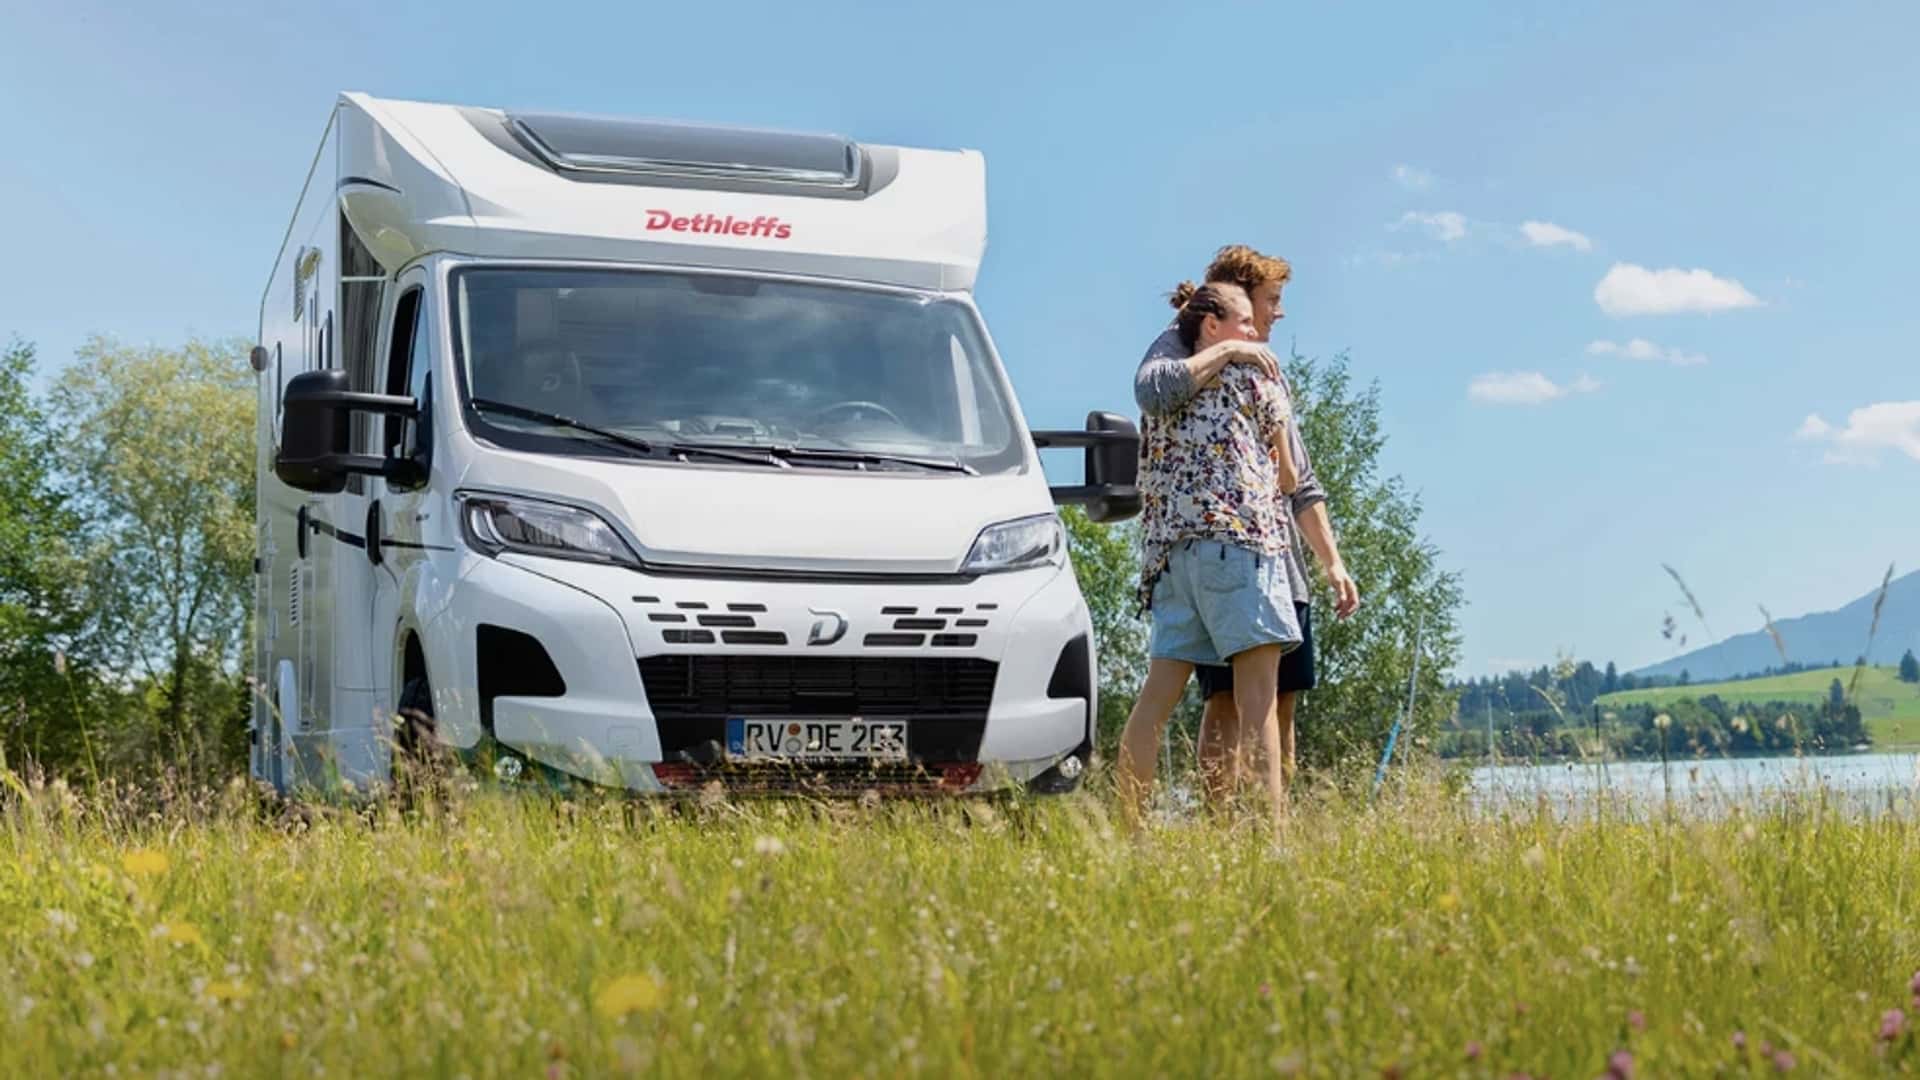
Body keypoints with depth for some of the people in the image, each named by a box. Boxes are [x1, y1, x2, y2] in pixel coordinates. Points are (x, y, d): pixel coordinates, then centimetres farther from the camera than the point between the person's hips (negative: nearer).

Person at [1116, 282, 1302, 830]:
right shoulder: (1251, 373, 8)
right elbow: (1284, 463, 15)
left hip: (1171, 548, 6)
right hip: (1239, 537, -6)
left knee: (1159, 692, 3)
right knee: (1257, 692, -11)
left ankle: (1127, 822, 2)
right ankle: (1271, 824, -18)